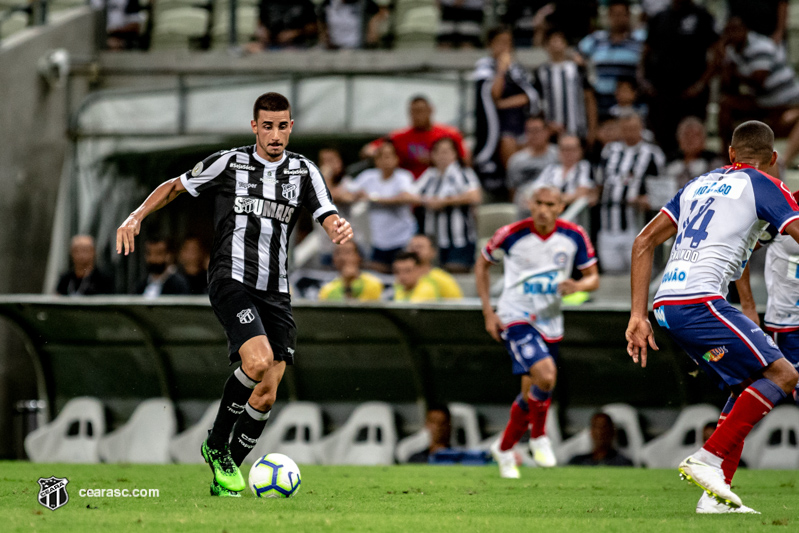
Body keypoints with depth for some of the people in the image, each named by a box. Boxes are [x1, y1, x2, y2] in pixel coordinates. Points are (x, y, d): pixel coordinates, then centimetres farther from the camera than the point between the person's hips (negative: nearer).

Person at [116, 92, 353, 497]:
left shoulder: (304, 172, 8)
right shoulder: (228, 163, 1)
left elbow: (330, 221, 0)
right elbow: (174, 187, 13)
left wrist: (340, 230, -24)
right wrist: (136, 216, -2)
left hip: (275, 293, 4)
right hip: (231, 280, -4)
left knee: (266, 395, -2)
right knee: (258, 361, -27)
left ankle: (228, 471, 16)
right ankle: (217, 444, -5)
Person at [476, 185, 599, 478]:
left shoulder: (574, 236, -6)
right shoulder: (512, 234, -13)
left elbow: (593, 278, 3)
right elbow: (482, 263, 4)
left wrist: (577, 286, -22)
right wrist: (488, 312, -2)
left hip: (549, 322, 4)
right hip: (515, 318, -4)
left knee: (532, 394, 12)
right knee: (545, 375, -28)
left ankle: (504, 449, 36)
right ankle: (539, 437, -3)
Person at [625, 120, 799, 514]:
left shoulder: (699, 184, 25)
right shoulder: (763, 186, 5)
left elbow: (643, 243, 23)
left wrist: (638, 316, 20)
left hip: (666, 305, 8)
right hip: (699, 301, -8)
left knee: (748, 385, 17)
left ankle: (716, 494, 9)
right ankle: (707, 460, -15)